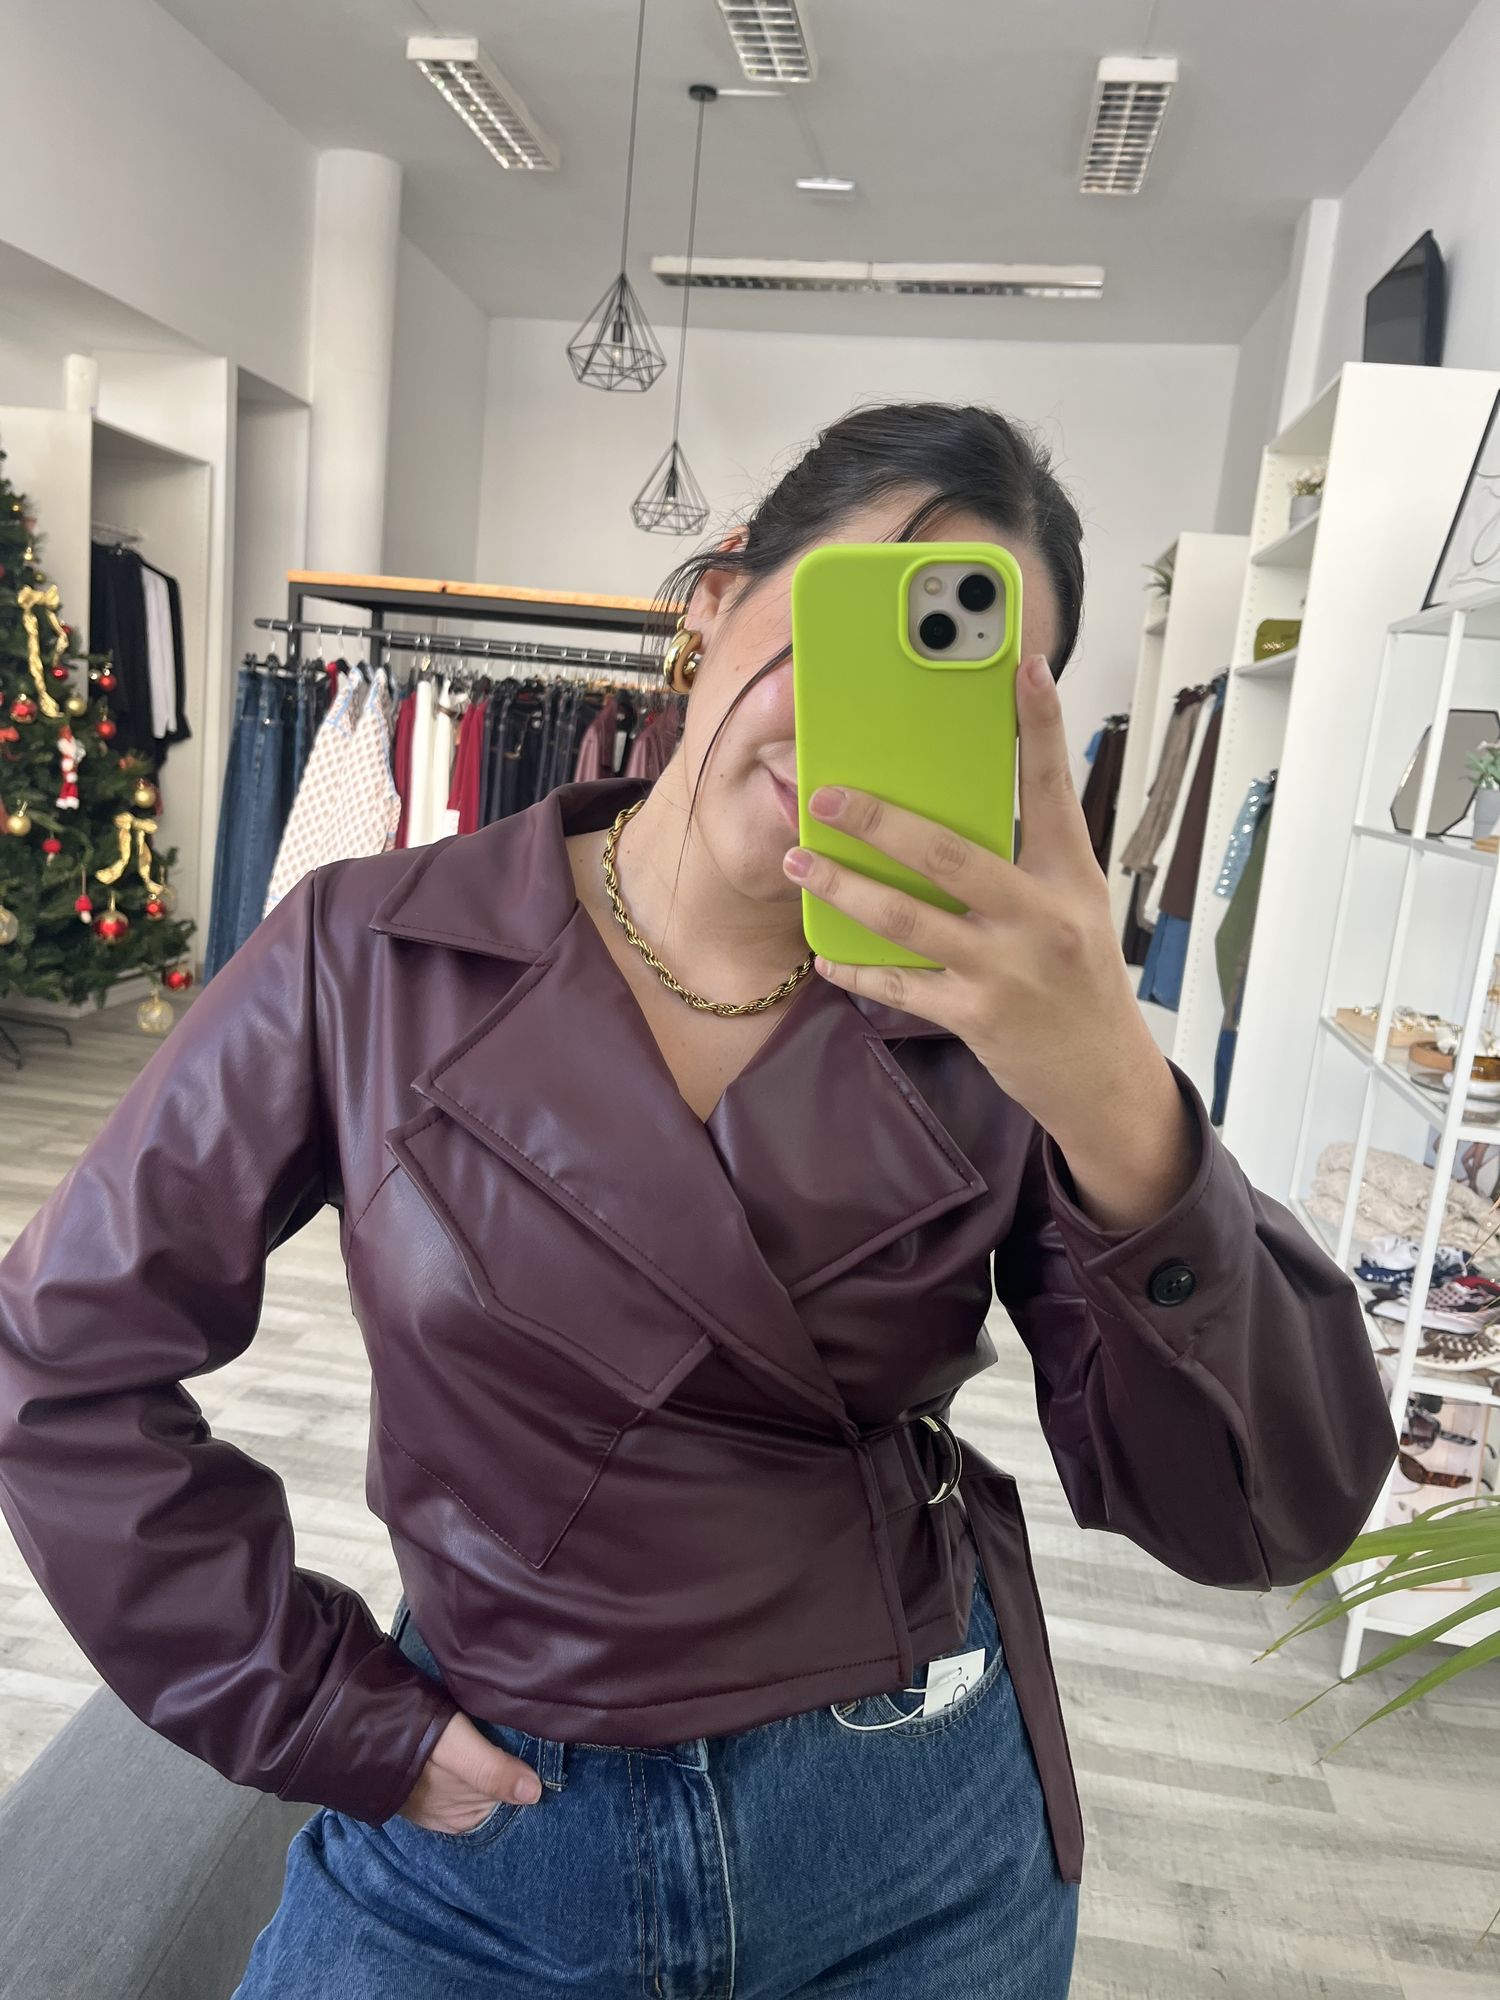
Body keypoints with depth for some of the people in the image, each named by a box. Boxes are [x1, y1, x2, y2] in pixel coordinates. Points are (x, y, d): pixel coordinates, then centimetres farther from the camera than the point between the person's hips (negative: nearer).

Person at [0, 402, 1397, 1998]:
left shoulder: (993, 1021, -12)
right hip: (482, 1826, -1)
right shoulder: (374, 958, -13)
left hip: (927, 1851, 2)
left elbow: (1266, 1521, -17)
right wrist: (318, 1713, -7)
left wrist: (1123, 1113, -34)